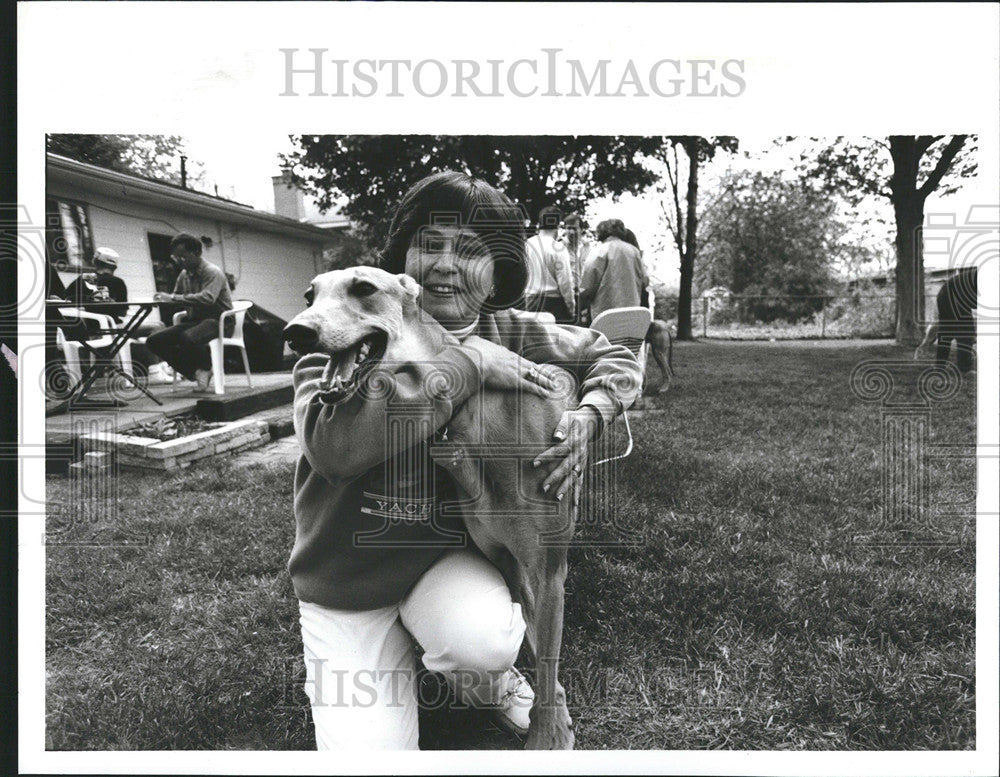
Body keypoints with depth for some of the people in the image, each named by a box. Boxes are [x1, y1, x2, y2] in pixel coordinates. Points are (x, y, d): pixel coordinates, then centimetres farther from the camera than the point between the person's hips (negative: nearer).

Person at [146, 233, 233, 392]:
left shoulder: (212, 272, -10)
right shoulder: (184, 275, 14)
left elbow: (207, 298, -28)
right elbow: (177, 302, 20)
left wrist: (173, 298, -29)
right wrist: (165, 299, -3)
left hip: (217, 321, -8)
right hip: (194, 321, 8)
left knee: (187, 338, -38)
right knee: (154, 340, -9)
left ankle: (207, 368, -6)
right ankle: (195, 372, -5)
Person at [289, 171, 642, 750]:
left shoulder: (509, 333, -6)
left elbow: (614, 358, 6)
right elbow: (332, 442, -35)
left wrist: (588, 416, -16)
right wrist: (467, 362, -31)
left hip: (448, 555, 2)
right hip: (346, 582, -1)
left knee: (488, 641, -30)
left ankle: (485, 684, 7)